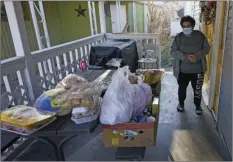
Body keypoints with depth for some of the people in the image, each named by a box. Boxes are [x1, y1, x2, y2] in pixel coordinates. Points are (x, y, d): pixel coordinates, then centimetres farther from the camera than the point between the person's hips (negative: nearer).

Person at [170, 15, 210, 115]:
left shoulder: (200, 35, -4)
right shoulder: (178, 37, -6)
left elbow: (207, 48, 0)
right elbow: (173, 52, -11)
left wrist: (198, 55, -20)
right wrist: (186, 57, -25)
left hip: (198, 70, 1)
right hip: (182, 70, 0)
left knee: (197, 89, 15)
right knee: (182, 88, 16)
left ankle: (198, 105, 38)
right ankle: (181, 103, 41)